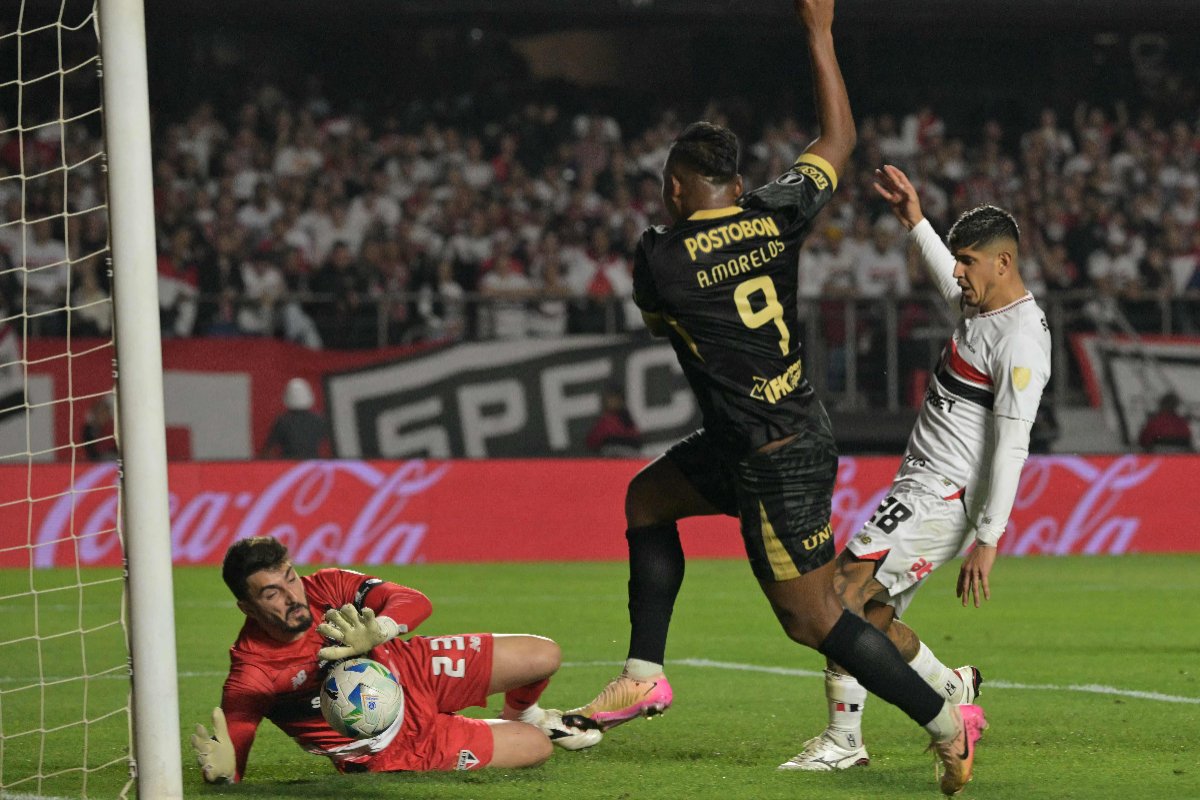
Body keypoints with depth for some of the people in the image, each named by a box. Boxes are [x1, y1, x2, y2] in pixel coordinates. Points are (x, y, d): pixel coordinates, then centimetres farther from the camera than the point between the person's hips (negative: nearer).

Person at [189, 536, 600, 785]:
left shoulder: (326, 588, -22)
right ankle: (523, 728, 39)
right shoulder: (251, 674, -32)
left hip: (413, 672, 4)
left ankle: (521, 714, 42)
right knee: (536, 748, -3)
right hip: (397, 743, -4)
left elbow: (415, 602, -24)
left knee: (545, 656, 4)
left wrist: (375, 632, -46)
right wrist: (222, 771, -59)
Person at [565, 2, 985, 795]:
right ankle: (645, 676, 25)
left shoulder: (658, 259, -15)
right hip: (802, 428, 8)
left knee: (813, 619, 3)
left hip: (776, 465, -8)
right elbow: (839, 139, 12)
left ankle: (948, 722, 9)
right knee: (647, 497, 21)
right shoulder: (777, 216, -4)